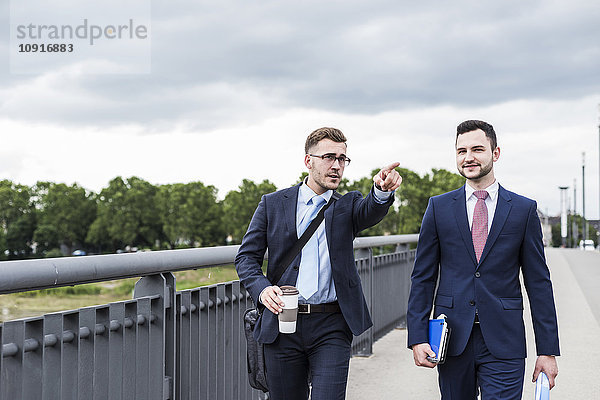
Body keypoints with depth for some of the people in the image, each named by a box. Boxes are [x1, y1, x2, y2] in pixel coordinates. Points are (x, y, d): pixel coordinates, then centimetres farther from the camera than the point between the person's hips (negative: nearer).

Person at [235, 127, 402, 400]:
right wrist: (262, 289, -14)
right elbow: (246, 257, 7)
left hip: (331, 328, -1)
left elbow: (372, 211, -15)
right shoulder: (273, 204, 8)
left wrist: (383, 190, -39)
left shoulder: (348, 205, 9)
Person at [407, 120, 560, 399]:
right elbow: (422, 277, 6)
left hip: (503, 344, -1)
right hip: (452, 339, 1)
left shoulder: (524, 209, 4)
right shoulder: (439, 207, 6)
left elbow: (539, 282, 4)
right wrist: (417, 337, -3)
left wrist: (548, 350, 0)